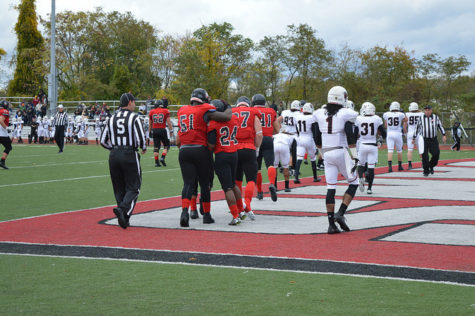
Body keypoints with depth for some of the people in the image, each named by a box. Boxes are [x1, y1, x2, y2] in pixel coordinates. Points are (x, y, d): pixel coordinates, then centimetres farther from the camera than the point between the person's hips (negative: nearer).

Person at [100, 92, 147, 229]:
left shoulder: (112, 119, 9)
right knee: (133, 188, 3)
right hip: (130, 156, -5)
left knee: (119, 188, 13)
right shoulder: (134, 118, -6)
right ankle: (123, 209, -20)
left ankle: (124, 219, 11)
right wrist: (144, 148, 9)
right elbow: (141, 140, -12)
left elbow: (103, 141, 9)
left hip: (114, 156, 5)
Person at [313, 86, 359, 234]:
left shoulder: (320, 114, 6)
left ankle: (331, 224, 2)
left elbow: (317, 140, 11)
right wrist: (354, 157, -9)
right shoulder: (345, 115, -7)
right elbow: (351, 138, -13)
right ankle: (340, 214, -3)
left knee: (330, 188, 5)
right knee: (353, 183, 12)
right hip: (342, 152, -4)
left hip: (327, 154, 4)